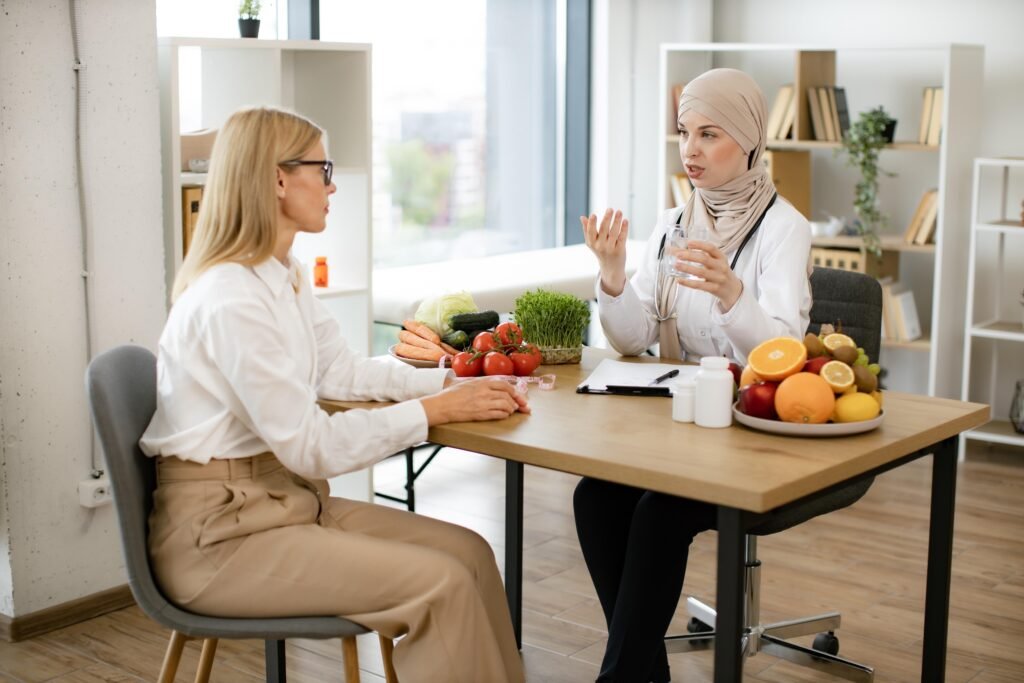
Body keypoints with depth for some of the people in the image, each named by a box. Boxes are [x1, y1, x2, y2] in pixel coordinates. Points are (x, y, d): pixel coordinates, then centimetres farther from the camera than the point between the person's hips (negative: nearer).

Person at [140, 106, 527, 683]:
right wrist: (434, 411, -16)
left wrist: (450, 383, 2)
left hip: (286, 498, 9)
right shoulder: (231, 300, -23)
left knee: (468, 551, -1)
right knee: (442, 585, -17)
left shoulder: (285, 276, 7)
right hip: (219, 533, -9)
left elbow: (342, 372, 15)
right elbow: (310, 446, -21)